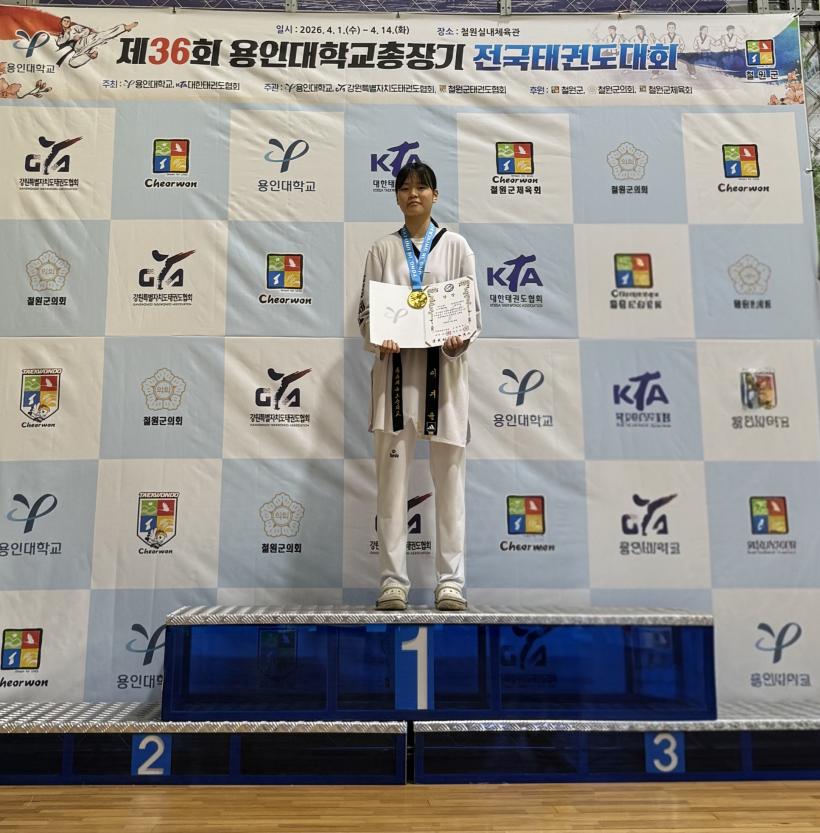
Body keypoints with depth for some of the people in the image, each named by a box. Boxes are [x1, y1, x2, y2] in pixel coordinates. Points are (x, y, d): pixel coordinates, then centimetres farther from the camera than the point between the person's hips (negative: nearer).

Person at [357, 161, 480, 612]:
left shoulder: (456, 245, 12)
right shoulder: (382, 249, 13)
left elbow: (473, 307, 6)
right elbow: (366, 309, 7)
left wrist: (460, 338, -14)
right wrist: (378, 339, -13)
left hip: (443, 366, 0)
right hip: (395, 366, 1)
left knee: (449, 476, 0)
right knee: (392, 476, -1)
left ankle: (451, 581, 7)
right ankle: (393, 579, 6)